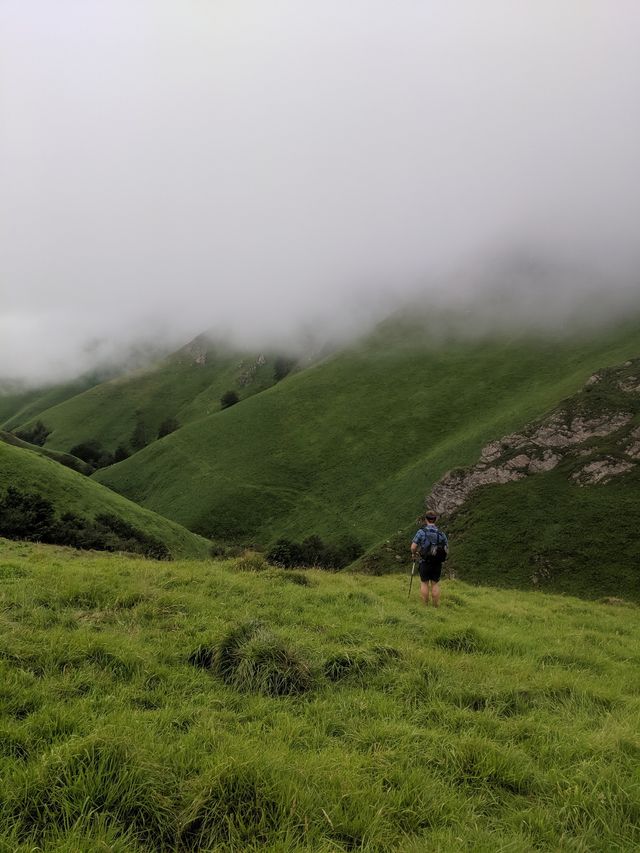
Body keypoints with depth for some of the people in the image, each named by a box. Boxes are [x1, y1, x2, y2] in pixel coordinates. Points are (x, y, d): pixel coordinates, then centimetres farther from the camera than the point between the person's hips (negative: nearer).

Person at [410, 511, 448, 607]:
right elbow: (446, 549, 2)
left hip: (425, 563, -2)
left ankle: (425, 606, 15)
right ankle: (436, 606, 15)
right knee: (435, 584, 11)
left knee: (424, 583, 10)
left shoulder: (421, 532, -11)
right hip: (437, 564, 2)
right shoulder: (441, 534, -2)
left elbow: (413, 547, -14)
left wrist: (414, 554, 7)